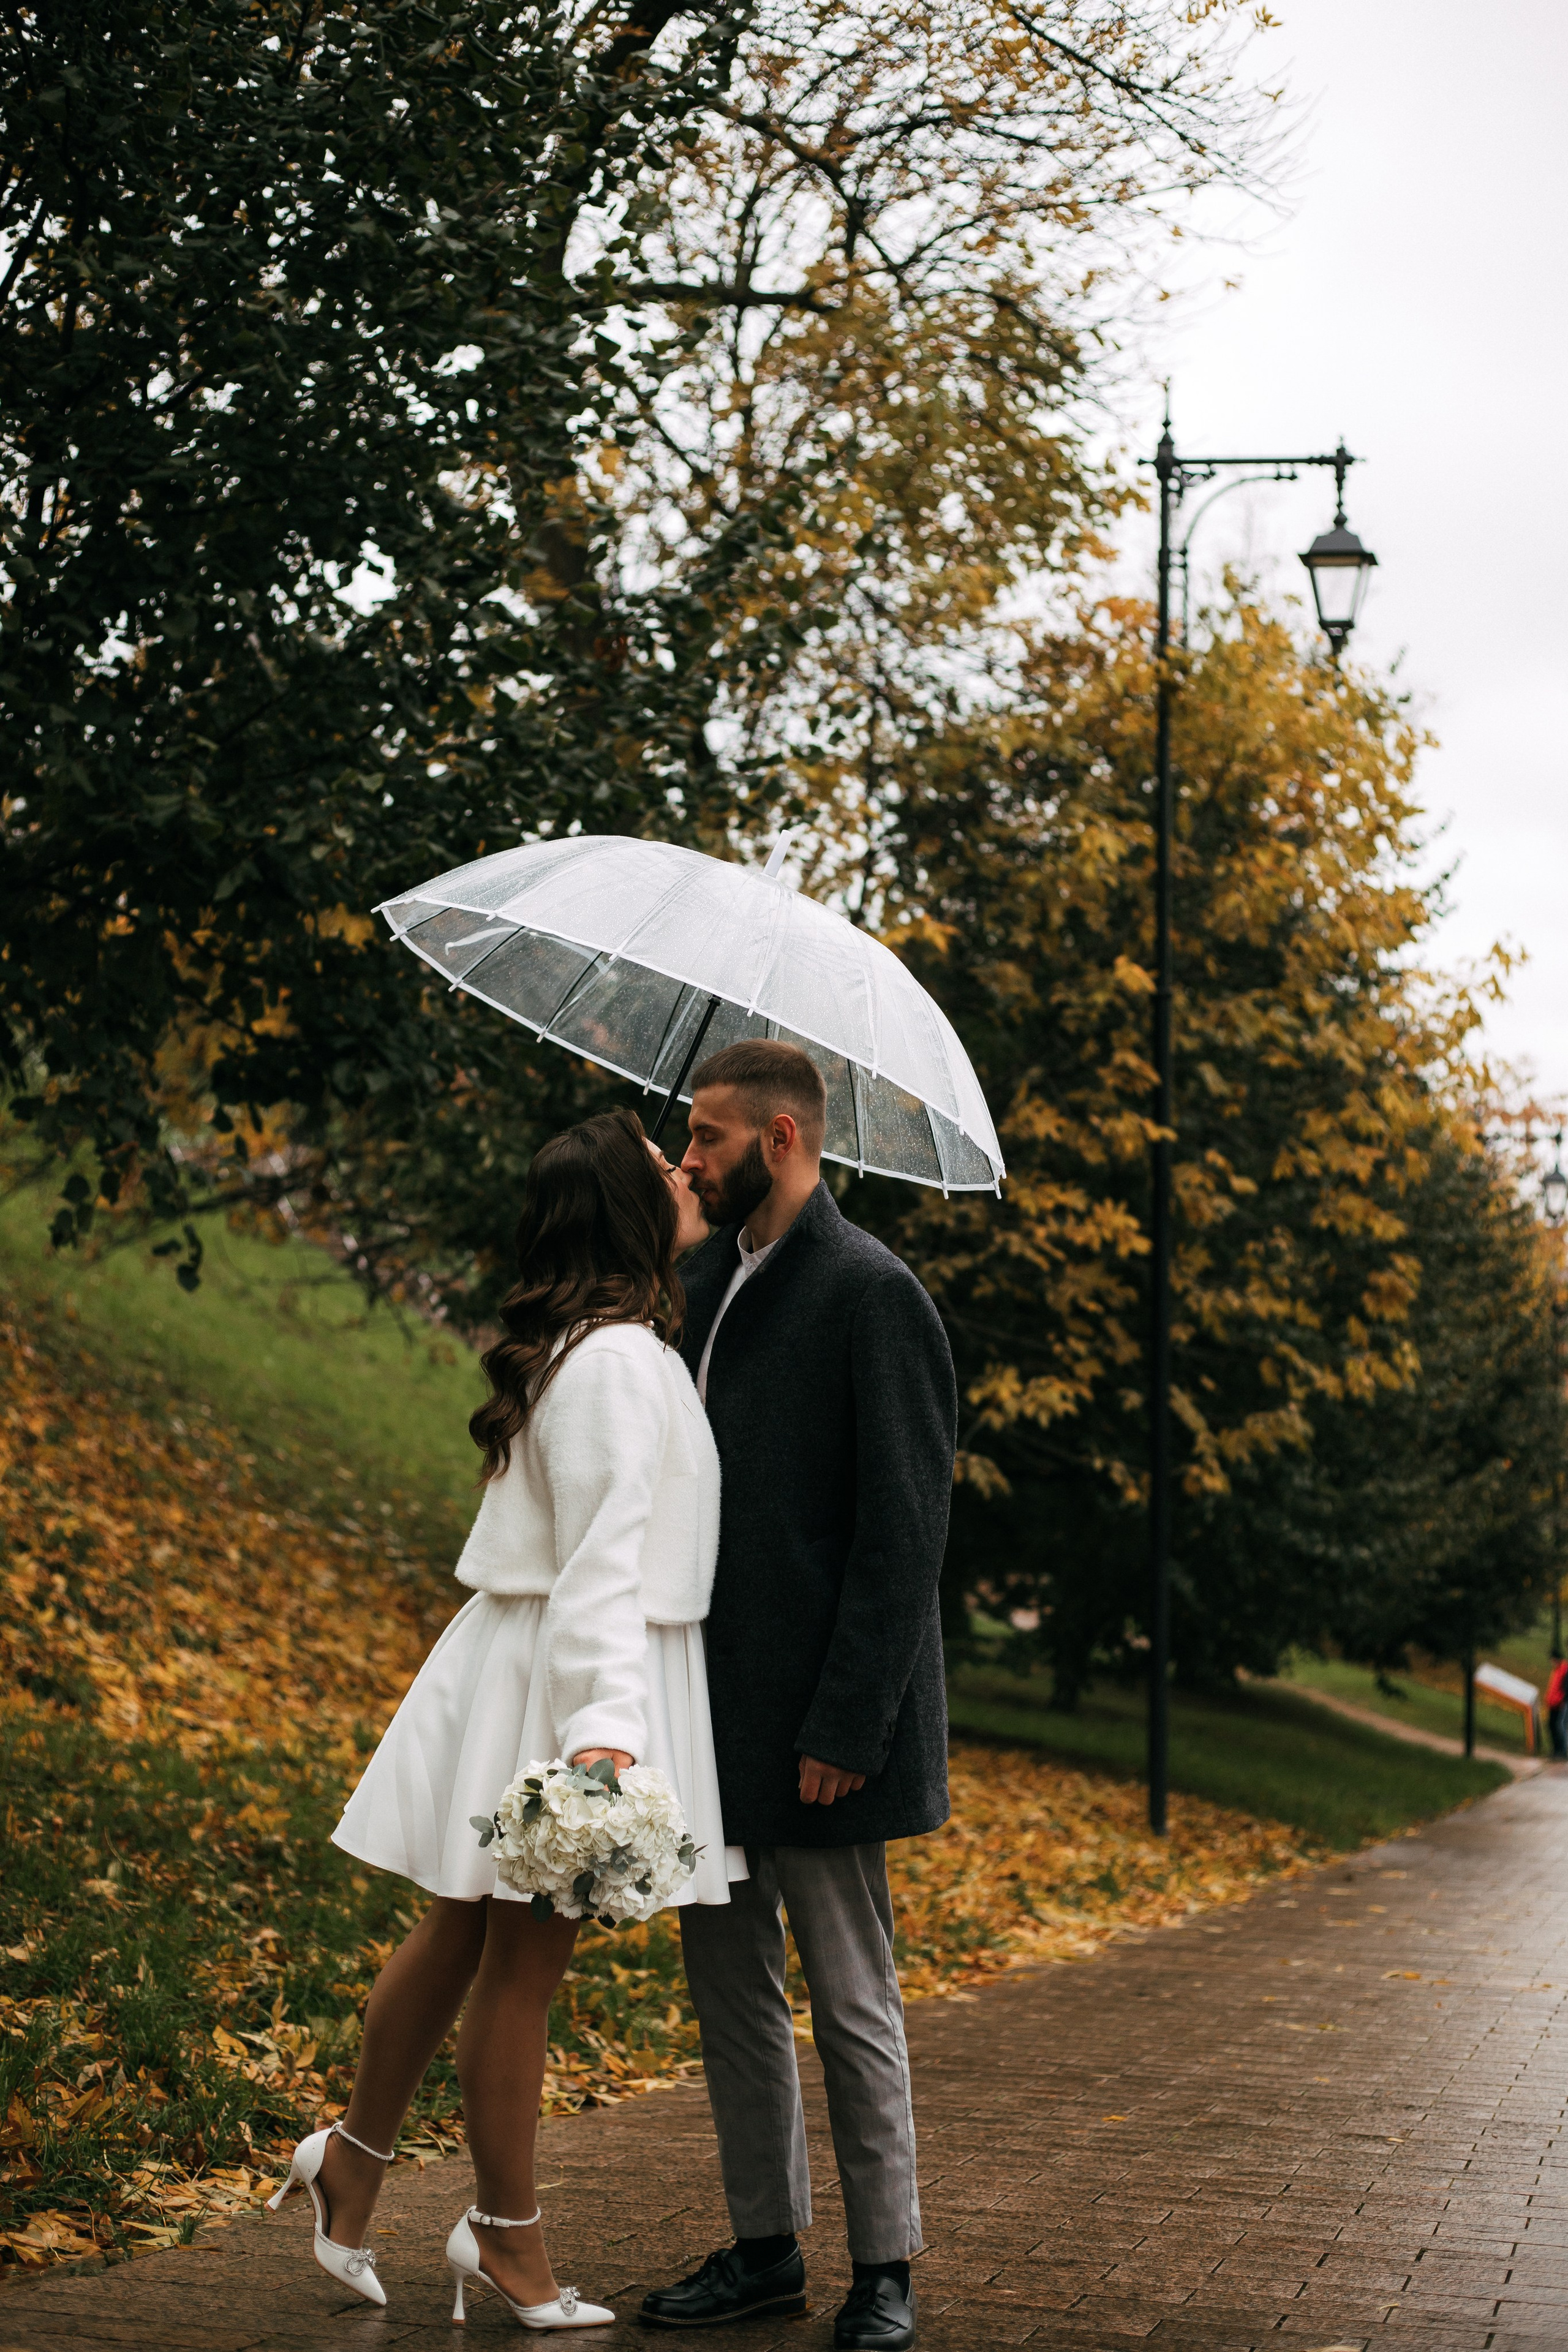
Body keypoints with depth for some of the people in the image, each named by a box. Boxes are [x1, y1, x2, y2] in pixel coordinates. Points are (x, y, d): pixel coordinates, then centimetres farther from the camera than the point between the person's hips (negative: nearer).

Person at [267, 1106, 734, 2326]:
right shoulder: (615, 1364, -20)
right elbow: (601, 1558, -27)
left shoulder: (633, 1350, 13)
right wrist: (603, 1722, -34)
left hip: (561, 1667, 10)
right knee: (522, 1958, 3)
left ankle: (357, 2156, 34)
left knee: (465, 1936, 20)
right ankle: (509, 2234, 15)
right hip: (561, 1674, -10)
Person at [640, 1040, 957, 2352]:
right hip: (715, 1705, 8)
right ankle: (766, 2246, 25)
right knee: (729, 1984, 14)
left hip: (816, 1719, -8)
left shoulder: (873, 1296, -14)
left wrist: (845, 1727, -20)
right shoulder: (715, 1282, 12)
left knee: (851, 2000, 1)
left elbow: (905, 1531, -17)